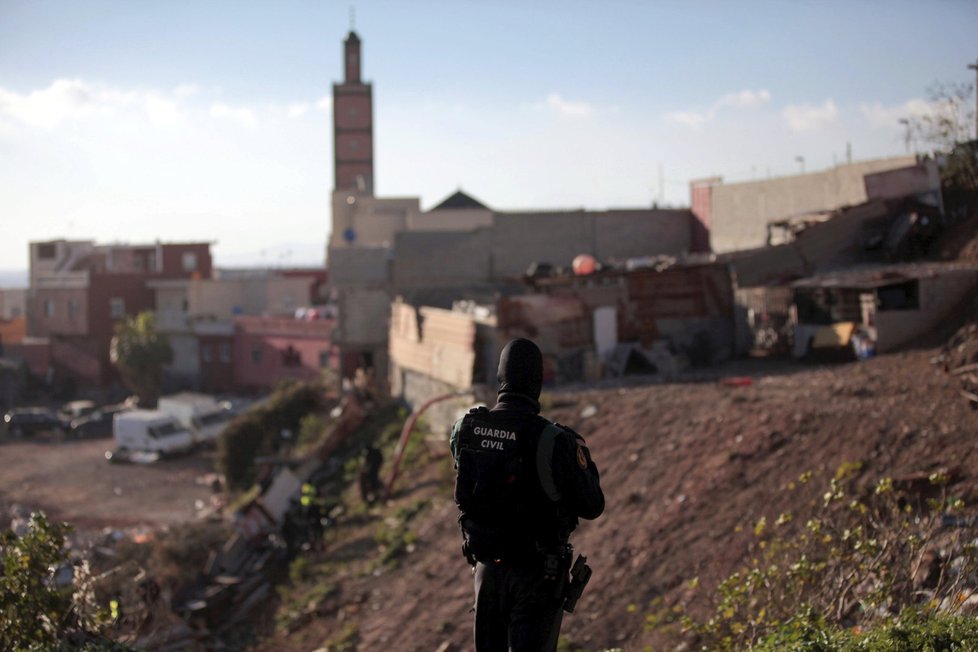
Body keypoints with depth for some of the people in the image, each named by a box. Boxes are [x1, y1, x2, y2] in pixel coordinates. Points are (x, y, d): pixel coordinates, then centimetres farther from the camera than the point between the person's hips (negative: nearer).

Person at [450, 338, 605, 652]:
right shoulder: (554, 441, -21)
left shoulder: (466, 429, -7)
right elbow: (592, 507, -10)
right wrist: (583, 459, 7)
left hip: (487, 567, 5)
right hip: (536, 576, -4)